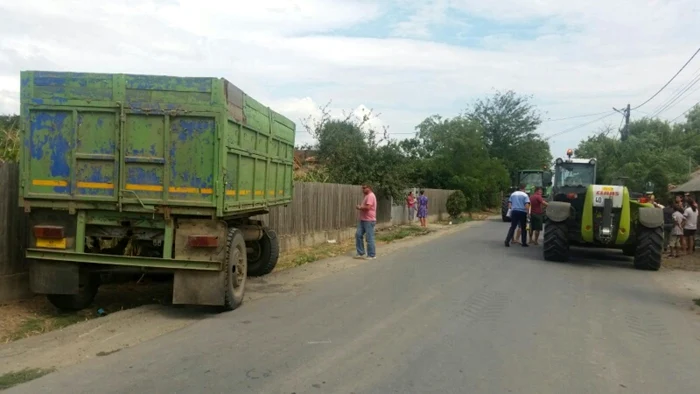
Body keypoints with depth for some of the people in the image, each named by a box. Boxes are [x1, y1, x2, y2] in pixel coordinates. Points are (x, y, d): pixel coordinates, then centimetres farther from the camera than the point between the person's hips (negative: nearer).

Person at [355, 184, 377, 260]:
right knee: (358, 235, 7)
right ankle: (361, 253, 13)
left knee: (369, 238, -3)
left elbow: (367, 207, -25)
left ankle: (371, 255, 6)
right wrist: (360, 207, 9)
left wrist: (360, 207, -9)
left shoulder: (371, 196, -15)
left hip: (369, 221, -10)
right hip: (363, 220, 10)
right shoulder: (367, 196, 18)